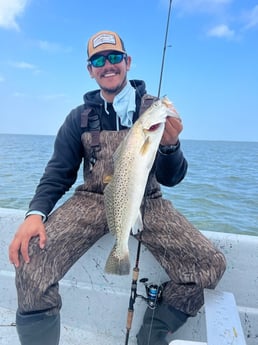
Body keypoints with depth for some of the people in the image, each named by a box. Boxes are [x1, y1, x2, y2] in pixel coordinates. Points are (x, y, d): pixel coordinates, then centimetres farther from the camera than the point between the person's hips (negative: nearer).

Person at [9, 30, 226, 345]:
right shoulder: (80, 116, 8)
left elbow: (170, 179, -3)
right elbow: (59, 173, 6)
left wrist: (169, 146, -25)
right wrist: (36, 212, -13)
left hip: (147, 202, 1)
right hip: (93, 200, 1)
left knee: (210, 265, -17)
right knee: (30, 262, -24)